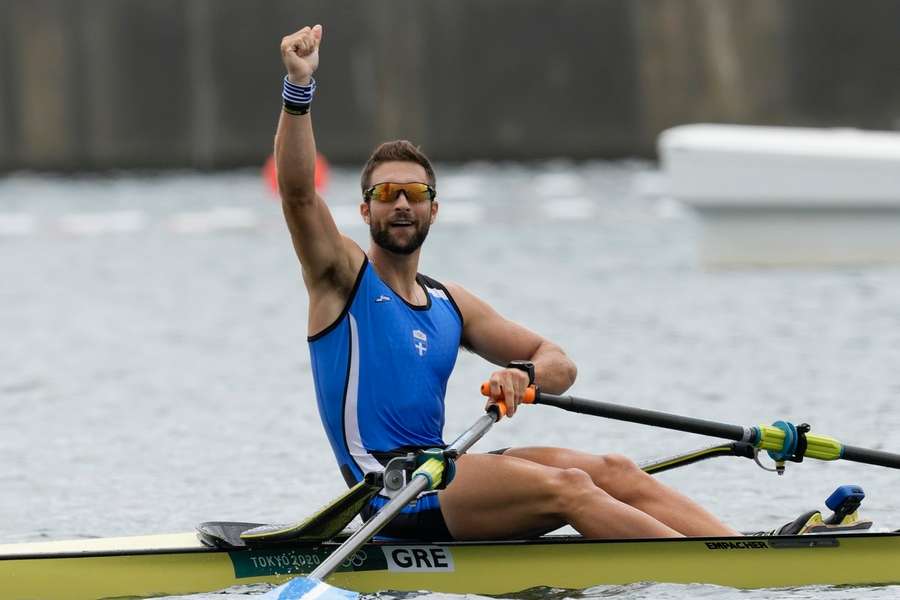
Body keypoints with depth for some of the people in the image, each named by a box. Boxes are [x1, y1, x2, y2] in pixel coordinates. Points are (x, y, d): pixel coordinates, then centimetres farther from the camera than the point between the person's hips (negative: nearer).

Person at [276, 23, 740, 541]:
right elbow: (298, 190, -14)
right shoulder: (344, 275, 3)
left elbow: (559, 365, 17)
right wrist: (299, 87, -26)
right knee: (566, 487, -23)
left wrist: (525, 373, -8)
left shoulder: (450, 304, 20)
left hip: (442, 473, 7)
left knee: (613, 472, -10)